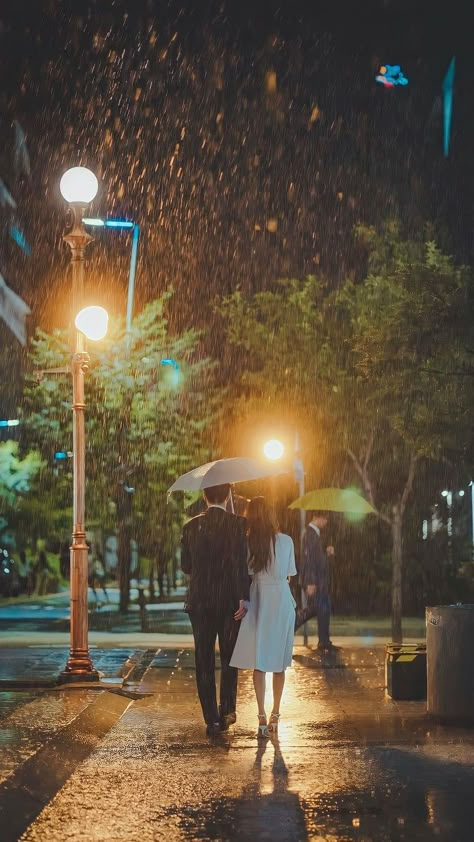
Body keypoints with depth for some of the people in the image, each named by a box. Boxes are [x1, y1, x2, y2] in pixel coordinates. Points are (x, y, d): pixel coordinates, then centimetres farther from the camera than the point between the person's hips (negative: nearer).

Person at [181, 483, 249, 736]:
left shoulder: (191, 526, 0)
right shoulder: (237, 523, -8)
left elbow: (185, 566, 6)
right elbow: (240, 563, -16)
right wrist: (243, 598, -14)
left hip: (199, 601, 1)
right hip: (230, 601, -1)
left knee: (204, 661, 7)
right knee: (229, 658, 16)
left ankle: (212, 719, 5)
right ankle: (227, 711, 18)